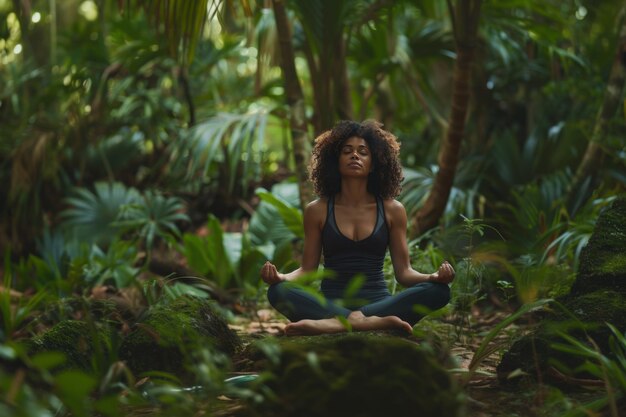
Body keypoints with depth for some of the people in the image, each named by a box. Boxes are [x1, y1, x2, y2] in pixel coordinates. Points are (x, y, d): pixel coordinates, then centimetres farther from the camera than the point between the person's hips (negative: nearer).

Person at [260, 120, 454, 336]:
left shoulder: (392, 210, 8)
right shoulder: (317, 210, 8)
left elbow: (403, 271, 7)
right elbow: (307, 269, 7)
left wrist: (434, 276, -14)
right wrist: (280, 277, -15)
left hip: (378, 301, 1)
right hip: (331, 305, -1)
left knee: (438, 291, -27)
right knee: (278, 292, -30)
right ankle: (373, 322, -39)